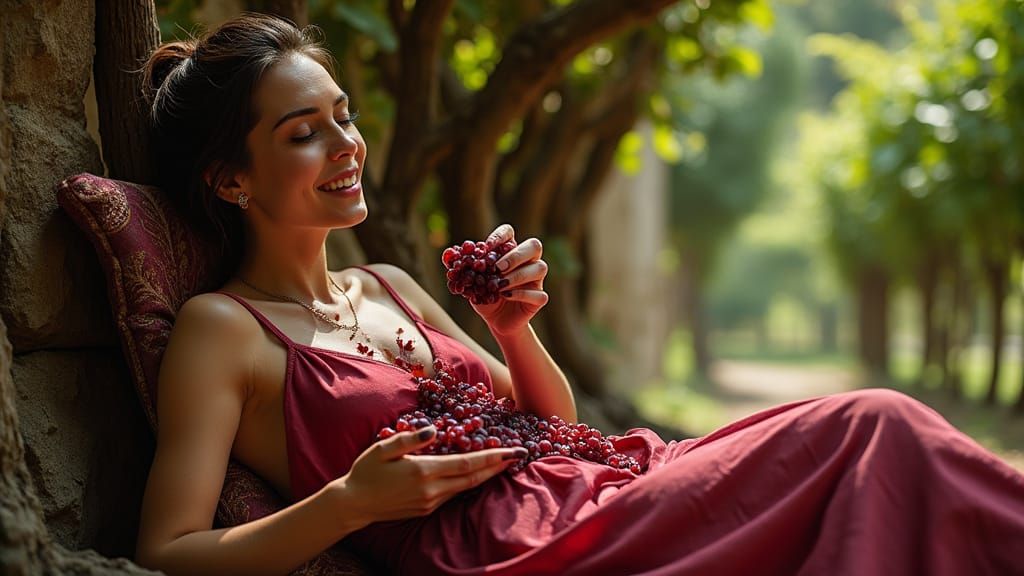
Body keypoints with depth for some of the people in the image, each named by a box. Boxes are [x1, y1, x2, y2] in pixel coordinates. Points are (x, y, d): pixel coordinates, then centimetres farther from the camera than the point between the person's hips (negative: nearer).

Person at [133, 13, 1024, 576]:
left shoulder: (389, 288, 19)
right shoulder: (221, 328, 0)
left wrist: (516, 331, 1)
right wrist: (354, 500, -20)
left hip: (599, 494, 7)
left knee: (878, 428, -12)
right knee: (877, 430, -20)